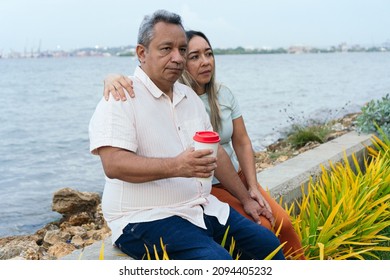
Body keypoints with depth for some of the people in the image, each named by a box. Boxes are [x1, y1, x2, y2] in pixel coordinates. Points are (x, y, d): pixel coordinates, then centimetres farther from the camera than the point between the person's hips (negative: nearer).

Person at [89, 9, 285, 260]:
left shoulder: (189, 96, 14)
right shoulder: (122, 98, -10)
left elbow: (216, 152, 19)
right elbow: (113, 164, -23)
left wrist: (246, 199, 18)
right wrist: (176, 166, -34)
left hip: (203, 208, 8)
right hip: (147, 219, -7)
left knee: (269, 245, 3)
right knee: (219, 263, -27)